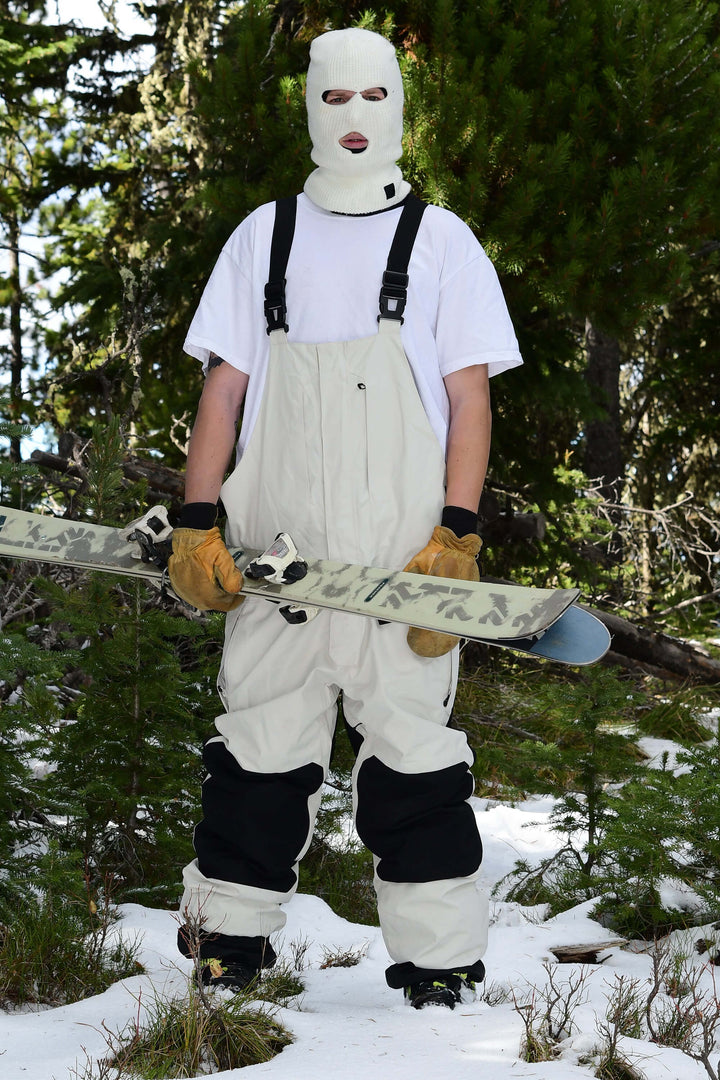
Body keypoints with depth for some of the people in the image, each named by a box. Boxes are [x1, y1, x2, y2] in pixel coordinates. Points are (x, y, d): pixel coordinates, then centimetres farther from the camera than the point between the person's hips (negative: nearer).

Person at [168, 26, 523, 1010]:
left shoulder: (441, 240, 9)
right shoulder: (265, 236, 15)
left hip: (403, 553, -2)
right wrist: (197, 524, 2)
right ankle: (228, 954, 10)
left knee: (412, 750, -5)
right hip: (276, 546, 2)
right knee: (258, 743, 3)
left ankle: (441, 968, -2)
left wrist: (455, 538, -8)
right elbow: (223, 387, 13)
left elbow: (470, 399, 3)